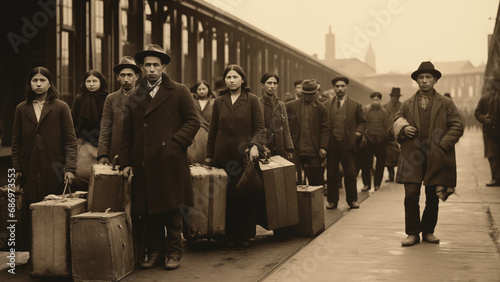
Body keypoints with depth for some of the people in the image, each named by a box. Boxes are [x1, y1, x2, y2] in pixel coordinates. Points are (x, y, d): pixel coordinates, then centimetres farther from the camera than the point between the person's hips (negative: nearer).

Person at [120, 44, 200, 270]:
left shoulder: (179, 92, 5)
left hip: (170, 163, -3)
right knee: (149, 211, 5)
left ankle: (173, 253, 11)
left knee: (172, 210, 1)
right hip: (144, 164, 3)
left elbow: (193, 121, 1)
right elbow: (127, 134, 15)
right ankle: (155, 252, 14)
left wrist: (176, 142, -11)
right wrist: (126, 162, 7)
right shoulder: (134, 98, 15)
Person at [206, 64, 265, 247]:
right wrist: (209, 155, 12)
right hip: (223, 156, 2)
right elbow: (213, 130, 15)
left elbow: (259, 128, 2)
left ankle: (244, 235, 10)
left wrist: (255, 145, -15)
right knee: (226, 196, 0)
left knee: (246, 196, 0)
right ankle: (229, 235, 9)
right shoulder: (219, 102, 11)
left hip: (245, 156, -2)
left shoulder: (251, 100, 4)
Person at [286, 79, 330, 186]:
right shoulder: (290, 106, 6)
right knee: (295, 182, 0)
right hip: (295, 151, 0)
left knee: (316, 180, 3)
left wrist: (323, 147, -7)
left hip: (313, 152, 0)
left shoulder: (321, 108, 7)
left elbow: (325, 129, 4)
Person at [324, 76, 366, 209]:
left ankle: (352, 200, 12)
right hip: (331, 144, 1)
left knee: (350, 174, 1)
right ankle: (332, 201, 12)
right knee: (331, 174, 4)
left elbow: (362, 122, 12)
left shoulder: (356, 105, 9)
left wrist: (358, 132, -5)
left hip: (348, 144, -1)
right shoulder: (326, 105, 10)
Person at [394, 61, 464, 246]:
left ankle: (428, 231, 22)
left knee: (433, 198, 7)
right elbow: (396, 124, 19)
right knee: (411, 195, -6)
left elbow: (457, 126, 2)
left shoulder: (446, 104, 7)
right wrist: (403, 129, -5)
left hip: (436, 159, -1)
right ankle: (413, 233, 5)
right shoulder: (407, 105, 13)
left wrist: (442, 145, -9)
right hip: (412, 158, 1)